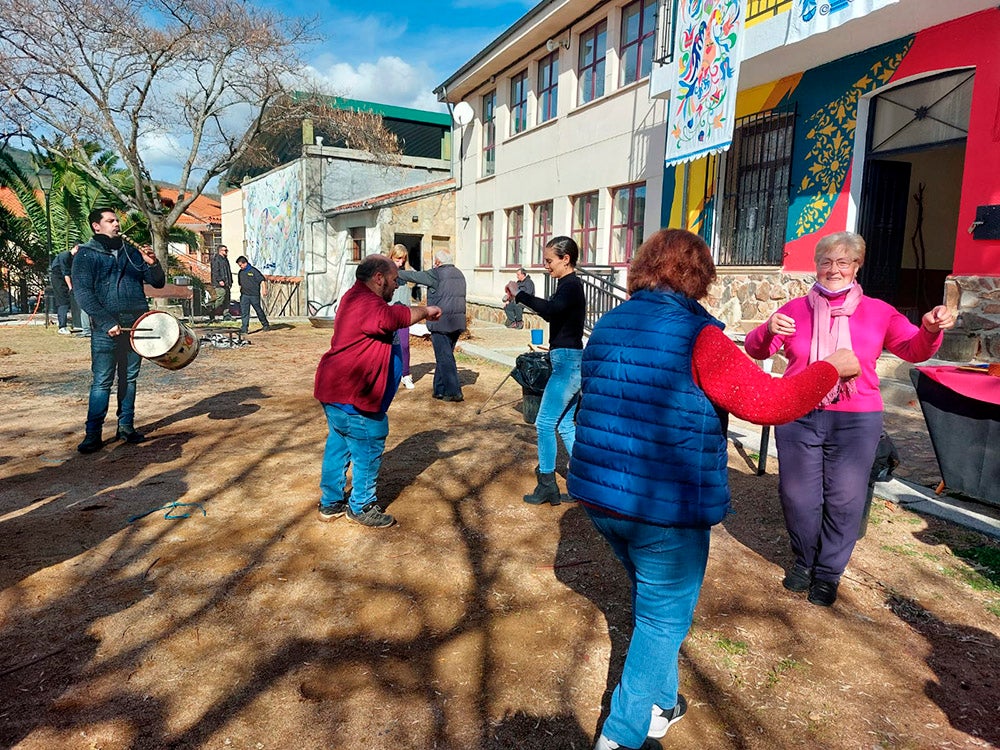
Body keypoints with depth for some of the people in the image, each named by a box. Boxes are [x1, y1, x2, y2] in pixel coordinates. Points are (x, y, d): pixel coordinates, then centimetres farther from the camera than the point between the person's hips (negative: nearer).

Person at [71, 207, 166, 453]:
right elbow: (83, 293, -8)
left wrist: (152, 264, -8)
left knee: (130, 378, 9)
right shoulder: (86, 255, 1)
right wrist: (107, 323, -17)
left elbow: (158, 282, 14)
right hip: (105, 328, -4)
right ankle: (93, 433, 2)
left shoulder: (132, 252, 13)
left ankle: (126, 426, 18)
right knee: (102, 381, -5)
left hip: (136, 325, 4)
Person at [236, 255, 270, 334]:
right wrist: (241, 291, 22)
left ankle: (266, 325, 25)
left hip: (254, 295, -5)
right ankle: (244, 328, -5)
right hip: (244, 295, 5)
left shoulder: (253, 271, -8)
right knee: (244, 312, -5)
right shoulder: (240, 272, 11)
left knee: (258, 310, 8)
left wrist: (264, 290, -21)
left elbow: (262, 280, -10)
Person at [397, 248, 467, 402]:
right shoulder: (459, 274, 14)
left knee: (445, 357, -3)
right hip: (458, 322, 8)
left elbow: (414, 276, -1)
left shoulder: (437, 274, -8)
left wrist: (396, 273, 12)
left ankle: (454, 392, -3)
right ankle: (440, 390, 20)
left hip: (441, 323, -7)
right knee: (444, 356, 15)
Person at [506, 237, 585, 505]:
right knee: (565, 423, 14)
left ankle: (547, 487, 5)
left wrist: (519, 294, -24)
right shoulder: (570, 284, 16)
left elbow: (550, 309, -34)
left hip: (568, 362, -10)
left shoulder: (571, 285, -15)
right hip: (568, 361, 10)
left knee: (545, 422, -5)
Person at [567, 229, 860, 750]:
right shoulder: (696, 335, -16)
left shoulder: (606, 328, 6)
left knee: (648, 596, 26)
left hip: (597, 494, 7)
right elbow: (770, 401, -18)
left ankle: (657, 704, 43)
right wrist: (832, 368, -2)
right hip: (666, 509, -7)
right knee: (663, 617, 11)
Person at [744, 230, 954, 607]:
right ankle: (804, 561, 30)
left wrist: (930, 330, -18)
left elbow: (914, 350, 4)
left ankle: (828, 572, 25)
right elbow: (756, 350, 0)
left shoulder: (878, 312, 5)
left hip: (856, 421, 0)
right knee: (797, 495, 6)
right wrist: (767, 330, -23)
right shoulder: (795, 309, 5)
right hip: (798, 418, 1)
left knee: (844, 499, 5)